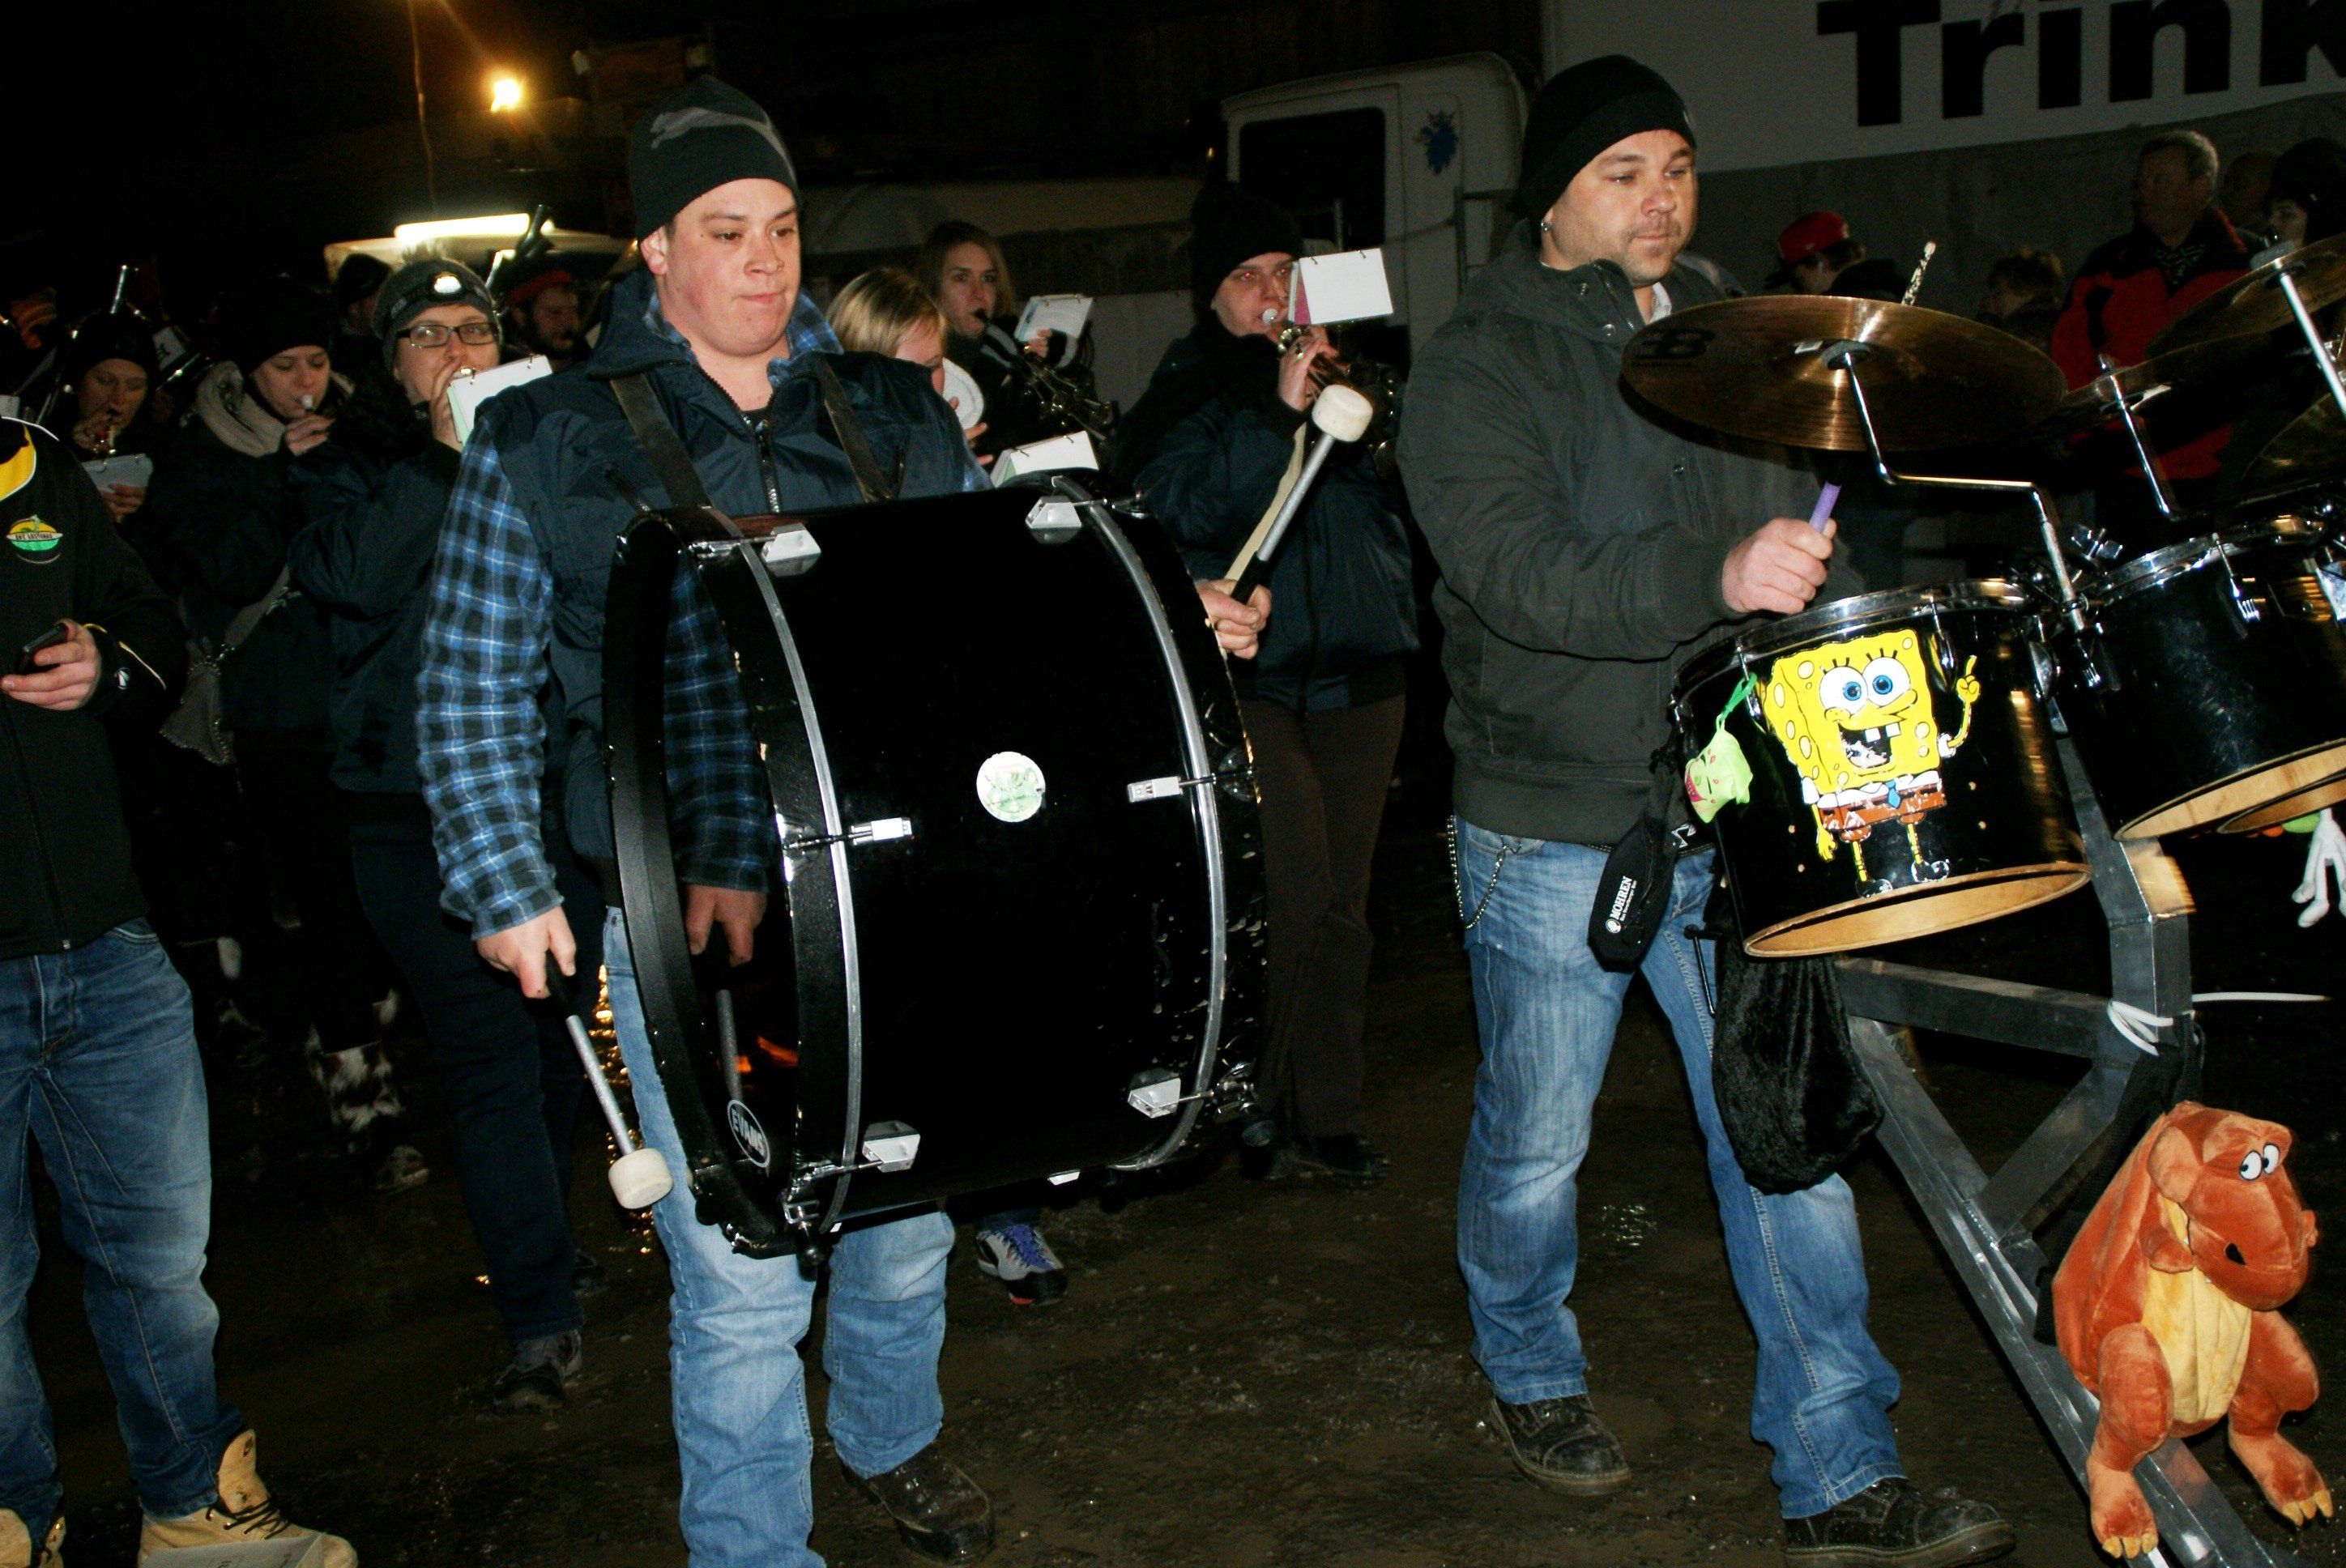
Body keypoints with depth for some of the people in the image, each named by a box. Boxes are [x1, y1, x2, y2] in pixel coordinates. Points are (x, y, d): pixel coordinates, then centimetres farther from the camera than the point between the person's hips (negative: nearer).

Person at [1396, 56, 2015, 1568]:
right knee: (1537, 1143, 11)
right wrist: (1716, 578, -38)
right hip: (1554, 831, -5)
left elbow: (1804, 546, 22)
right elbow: (1517, 569, -25)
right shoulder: (1478, 365, -8)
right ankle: (1531, 1371, 37)